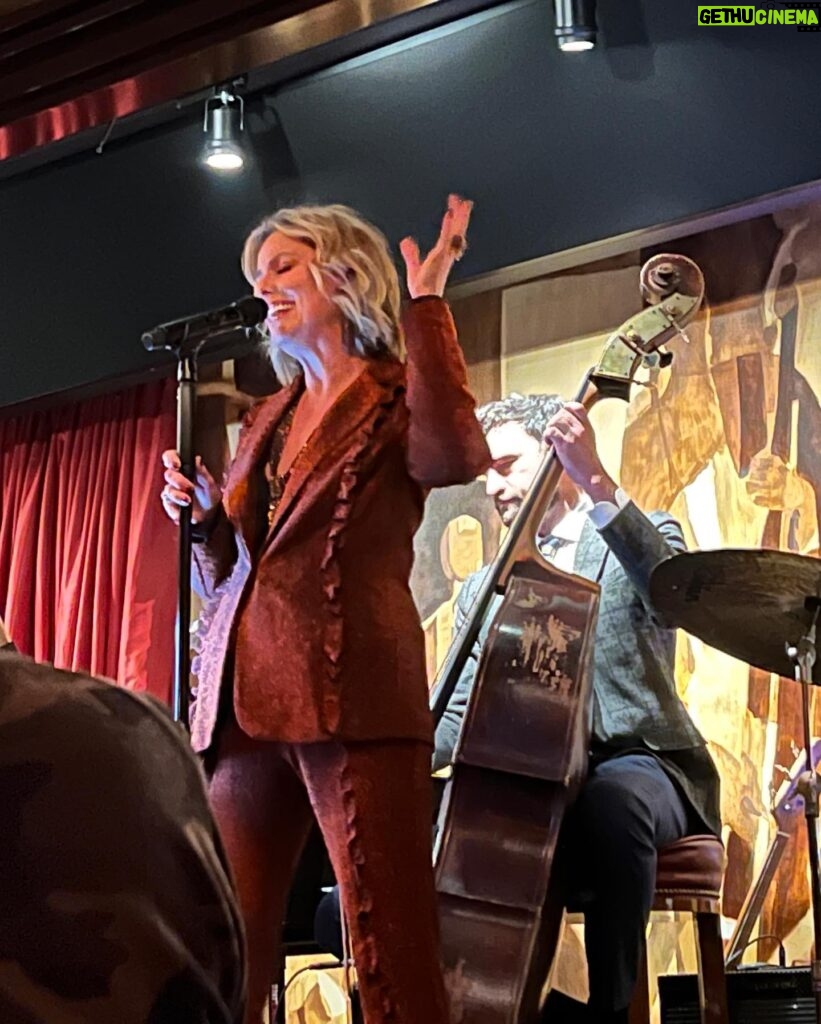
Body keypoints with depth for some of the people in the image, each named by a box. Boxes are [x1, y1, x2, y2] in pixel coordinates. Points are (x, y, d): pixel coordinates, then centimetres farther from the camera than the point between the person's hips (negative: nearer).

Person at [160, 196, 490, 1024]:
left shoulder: (397, 399, 6)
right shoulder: (268, 420, 24)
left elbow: (454, 457, -19)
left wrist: (426, 302, -14)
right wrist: (203, 517, 7)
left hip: (350, 696, -6)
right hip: (244, 700, 6)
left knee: (390, 951, -11)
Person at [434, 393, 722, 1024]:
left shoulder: (643, 538, 8)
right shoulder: (484, 589, 21)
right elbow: (457, 716, 12)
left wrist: (597, 483, -29)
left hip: (633, 761, -5)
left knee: (610, 801, -40)